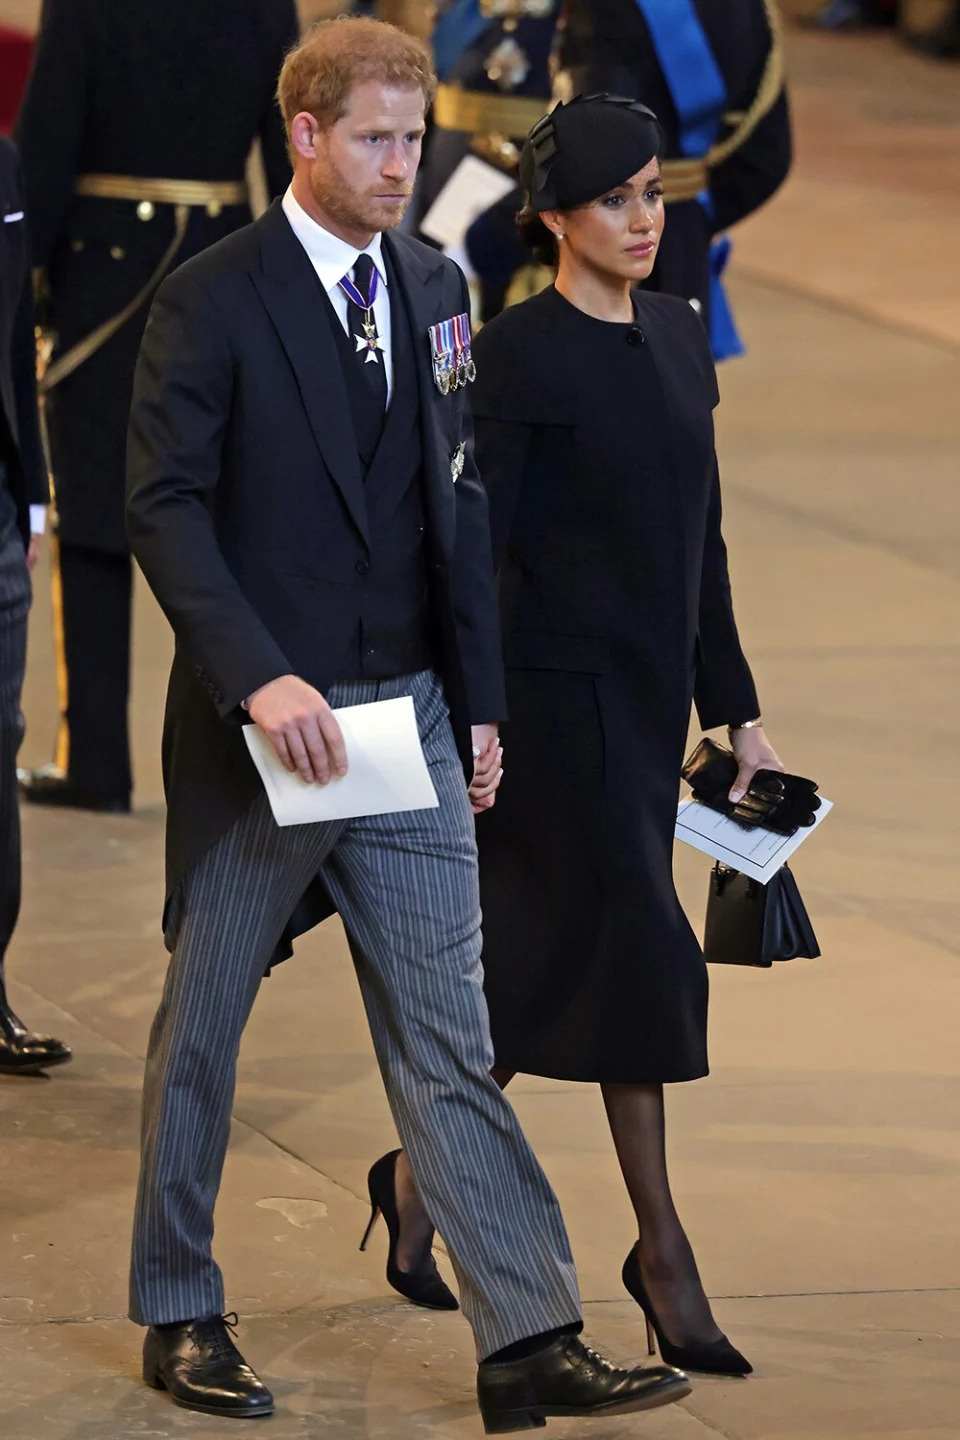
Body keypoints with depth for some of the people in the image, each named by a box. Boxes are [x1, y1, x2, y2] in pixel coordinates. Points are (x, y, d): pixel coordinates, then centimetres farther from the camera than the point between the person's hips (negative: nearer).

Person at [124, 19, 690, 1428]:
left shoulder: (431, 287, 9)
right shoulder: (212, 300, -9)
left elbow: (457, 503, 13)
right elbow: (166, 508, -13)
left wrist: (478, 701, 8)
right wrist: (258, 679, -24)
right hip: (258, 728, -4)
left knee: (448, 1041, 1)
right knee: (202, 1030, 10)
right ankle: (179, 1316, 24)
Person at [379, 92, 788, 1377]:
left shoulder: (679, 337, 11)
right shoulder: (519, 356, -11)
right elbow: (476, 547, -13)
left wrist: (732, 705, 16)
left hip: (649, 696, 7)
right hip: (565, 691, -7)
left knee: (545, 957, 11)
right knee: (641, 954, -6)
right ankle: (662, 1250, 2)